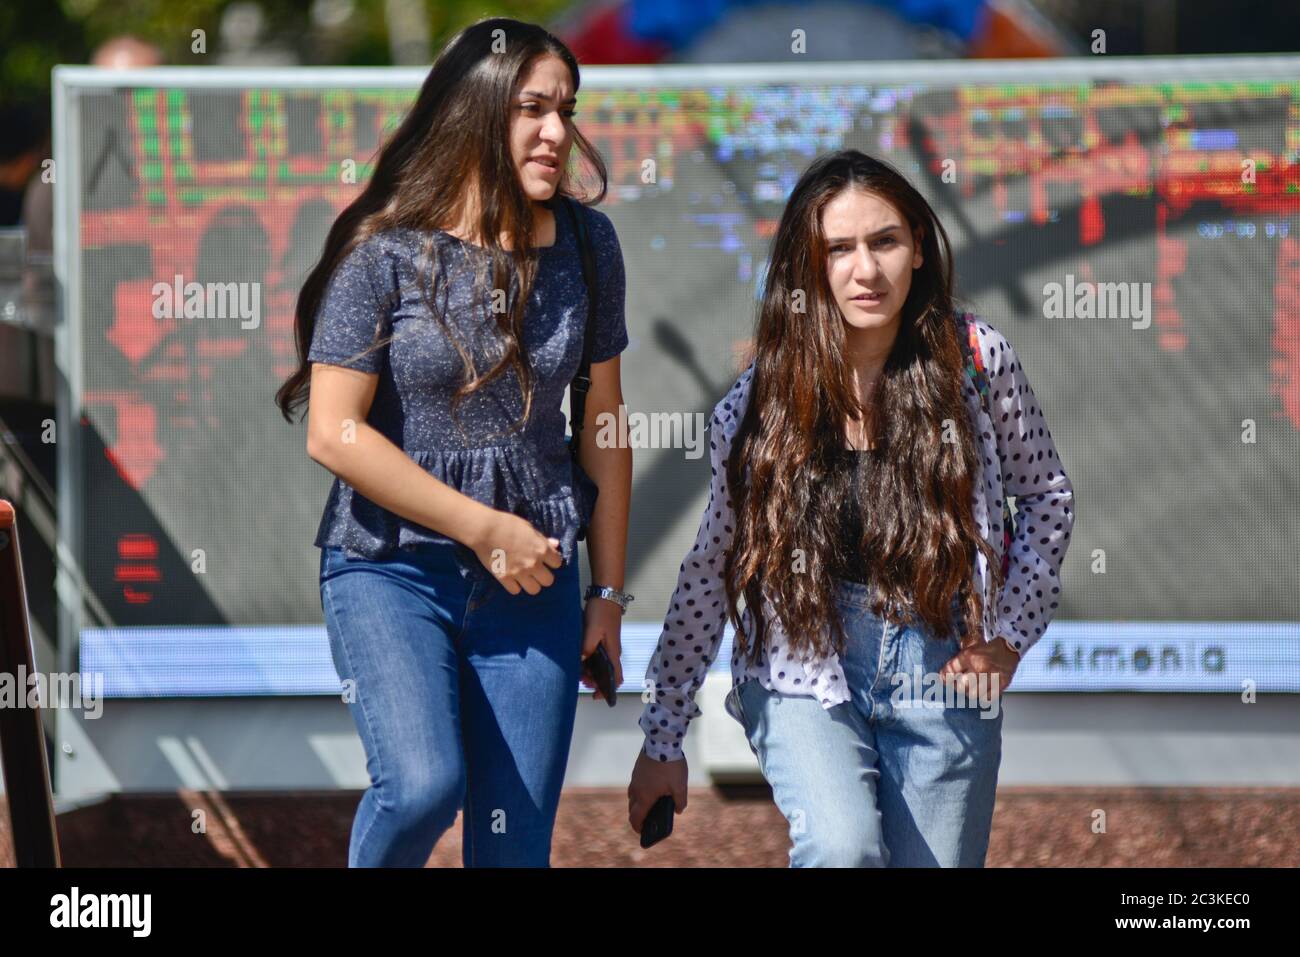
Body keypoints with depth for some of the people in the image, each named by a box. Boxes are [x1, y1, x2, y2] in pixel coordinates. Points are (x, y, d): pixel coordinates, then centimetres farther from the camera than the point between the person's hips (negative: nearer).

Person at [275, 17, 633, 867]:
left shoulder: (585, 245, 4)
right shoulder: (388, 249, -9)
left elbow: (602, 423, 12)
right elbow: (335, 432, -11)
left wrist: (610, 589, 10)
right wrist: (486, 527, -11)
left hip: (534, 575, 4)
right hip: (393, 566, -4)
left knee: (516, 844, 1)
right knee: (422, 784, -24)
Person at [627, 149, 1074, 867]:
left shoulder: (976, 359, -4)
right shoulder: (759, 403, -4)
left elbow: (1046, 495, 11)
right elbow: (711, 570, 3)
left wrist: (1009, 638, 1)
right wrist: (663, 739, 4)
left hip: (942, 673, 1)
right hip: (805, 672, -1)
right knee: (843, 849, -27)